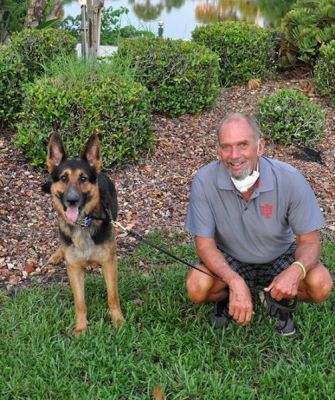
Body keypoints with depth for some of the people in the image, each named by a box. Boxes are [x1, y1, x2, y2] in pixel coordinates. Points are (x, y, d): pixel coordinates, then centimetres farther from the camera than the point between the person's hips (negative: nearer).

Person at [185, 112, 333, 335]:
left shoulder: (289, 179, -25)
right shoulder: (204, 181, -25)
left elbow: (310, 240, -17)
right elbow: (205, 243, -20)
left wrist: (296, 270, -40)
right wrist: (235, 281, -38)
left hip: (279, 257, 1)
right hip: (229, 260, 0)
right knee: (197, 287, -29)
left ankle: (277, 298, 9)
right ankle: (227, 297, 9)